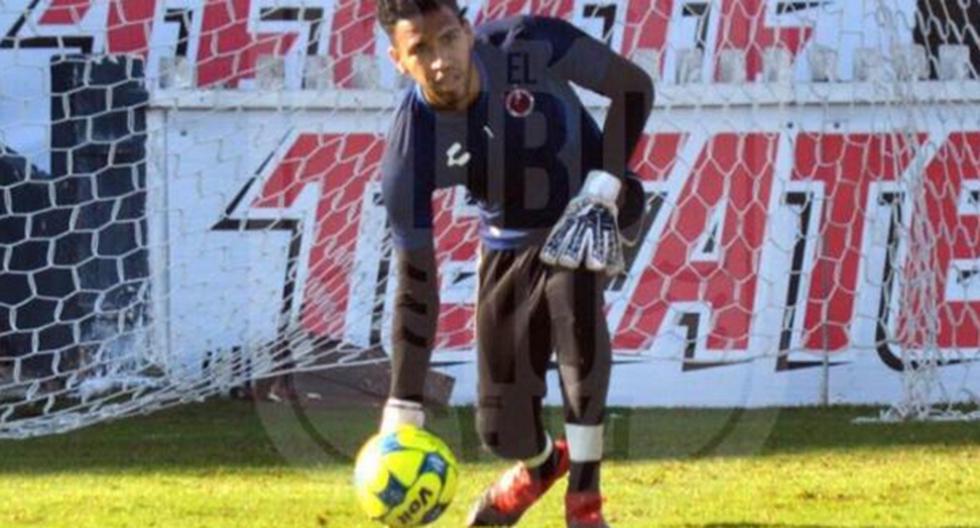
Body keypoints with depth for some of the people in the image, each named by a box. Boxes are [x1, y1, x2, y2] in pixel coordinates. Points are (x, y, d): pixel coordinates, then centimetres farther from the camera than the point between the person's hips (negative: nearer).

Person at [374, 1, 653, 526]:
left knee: (571, 288, -36)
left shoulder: (531, 45, -30)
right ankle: (544, 463, 43)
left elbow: (634, 87, -14)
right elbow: (416, 282, -19)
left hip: (591, 209, -2)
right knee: (503, 429, 0)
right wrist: (402, 410, -21)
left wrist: (604, 182, -26)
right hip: (509, 243, 2)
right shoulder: (408, 153, -25)